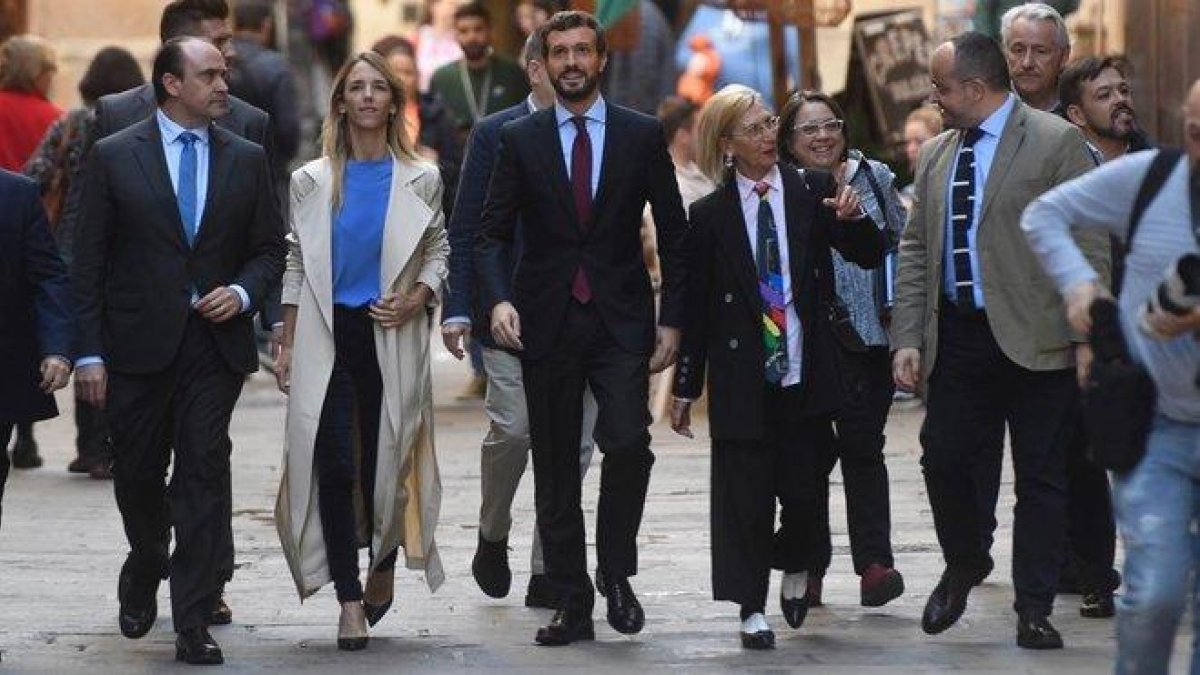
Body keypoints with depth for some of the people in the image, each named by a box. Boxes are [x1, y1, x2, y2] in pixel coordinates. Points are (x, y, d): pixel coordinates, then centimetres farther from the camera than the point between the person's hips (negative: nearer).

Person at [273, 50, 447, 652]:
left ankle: (383, 567, 31)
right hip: (327, 336, 0)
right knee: (334, 469, -8)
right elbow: (297, 265, 10)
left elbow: (438, 248, 13)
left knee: (385, 464, 4)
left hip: (391, 338, 0)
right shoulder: (312, 180, 6)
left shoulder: (420, 180, 5)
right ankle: (350, 602, -5)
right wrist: (286, 347, 5)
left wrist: (416, 299, -7)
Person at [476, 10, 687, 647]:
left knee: (628, 443, -19)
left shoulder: (643, 135, 4)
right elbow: (492, 233, 4)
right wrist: (498, 299, -14)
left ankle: (615, 571, 2)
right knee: (555, 468, 4)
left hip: (621, 320, -1)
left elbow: (673, 232, 6)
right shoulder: (519, 139, 5)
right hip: (547, 323, 1)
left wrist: (673, 320, 0)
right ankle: (572, 605, 11)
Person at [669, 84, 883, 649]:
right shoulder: (710, 215, 1)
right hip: (742, 377, -1)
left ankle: (795, 570, 31)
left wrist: (853, 220, -20)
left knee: (804, 489, 2)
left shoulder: (812, 191, 2)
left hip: (805, 373, 1)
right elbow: (695, 304, 5)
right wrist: (685, 387, 6)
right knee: (745, 493, 0)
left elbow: (870, 256, 2)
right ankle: (752, 610, 9)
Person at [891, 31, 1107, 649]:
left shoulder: (1056, 143, -6)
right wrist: (907, 339, 4)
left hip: (1035, 342, -5)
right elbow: (915, 251, 14)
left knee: (1040, 477, 2)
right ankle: (964, 566, 31)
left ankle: (1033, 610, 10)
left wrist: (1089, 339, -11)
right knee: (944, 460, 4)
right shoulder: (935, 155, 13)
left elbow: (1089, 246, -8)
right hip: (956, 338, 5)